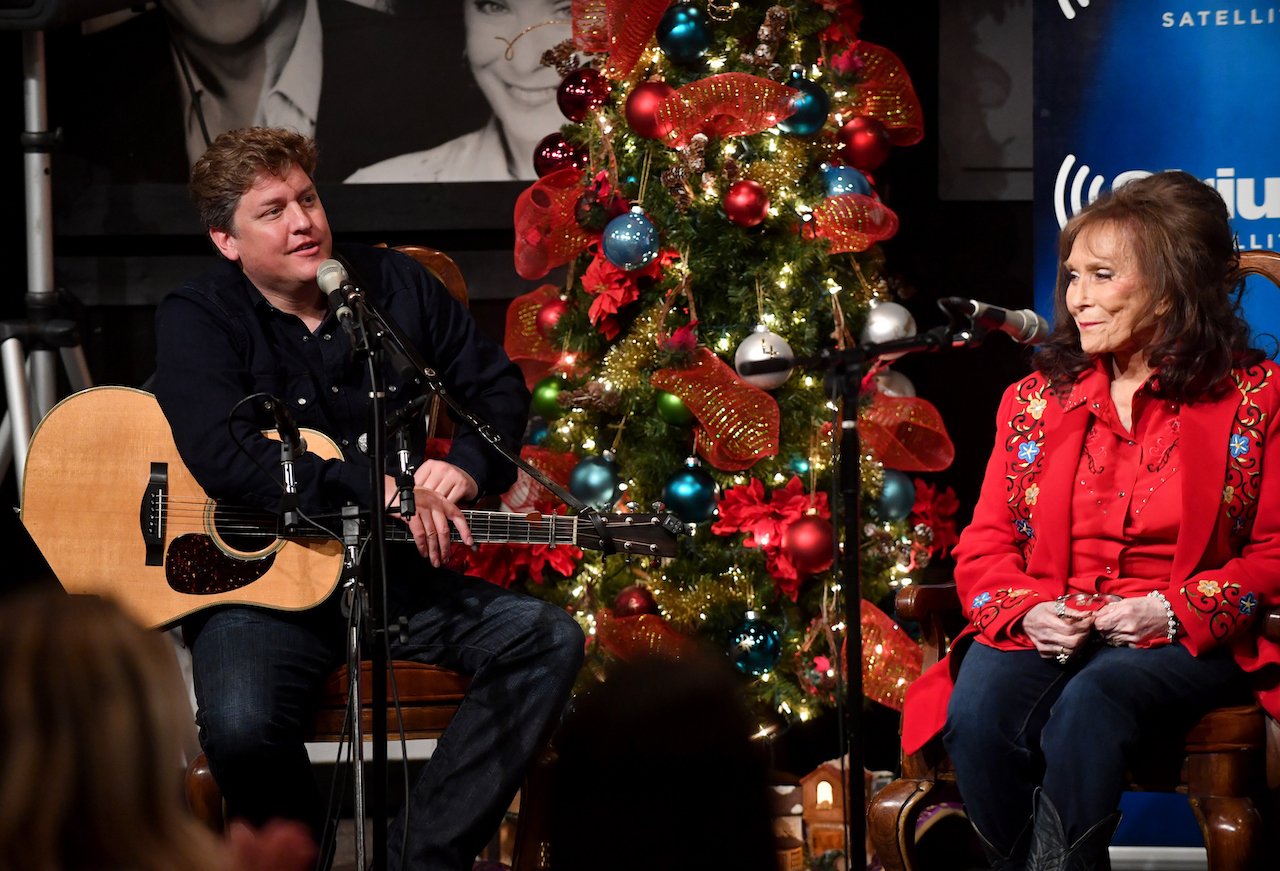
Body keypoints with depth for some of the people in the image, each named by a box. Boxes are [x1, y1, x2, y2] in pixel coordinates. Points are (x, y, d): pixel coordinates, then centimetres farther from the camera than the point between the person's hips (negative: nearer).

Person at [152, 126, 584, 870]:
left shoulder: (394, 285, 7)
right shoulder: (198, 322, -6)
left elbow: (500, 387, 13)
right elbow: (223, 458, -23)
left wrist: (467, 469, -10)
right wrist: (377, 489, -27)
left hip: (395, 571, 5)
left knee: (549, 640, -16)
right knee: (240, 725, -34)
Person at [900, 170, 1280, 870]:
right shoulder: (1035, 398, 15)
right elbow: (985, 545, 14)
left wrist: (1175, 610, -15)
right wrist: (1028, 610, -9)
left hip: (1186, 639, -3)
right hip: (1046, 629, 3)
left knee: (1089, 701, -37)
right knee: (976, 712, -30)